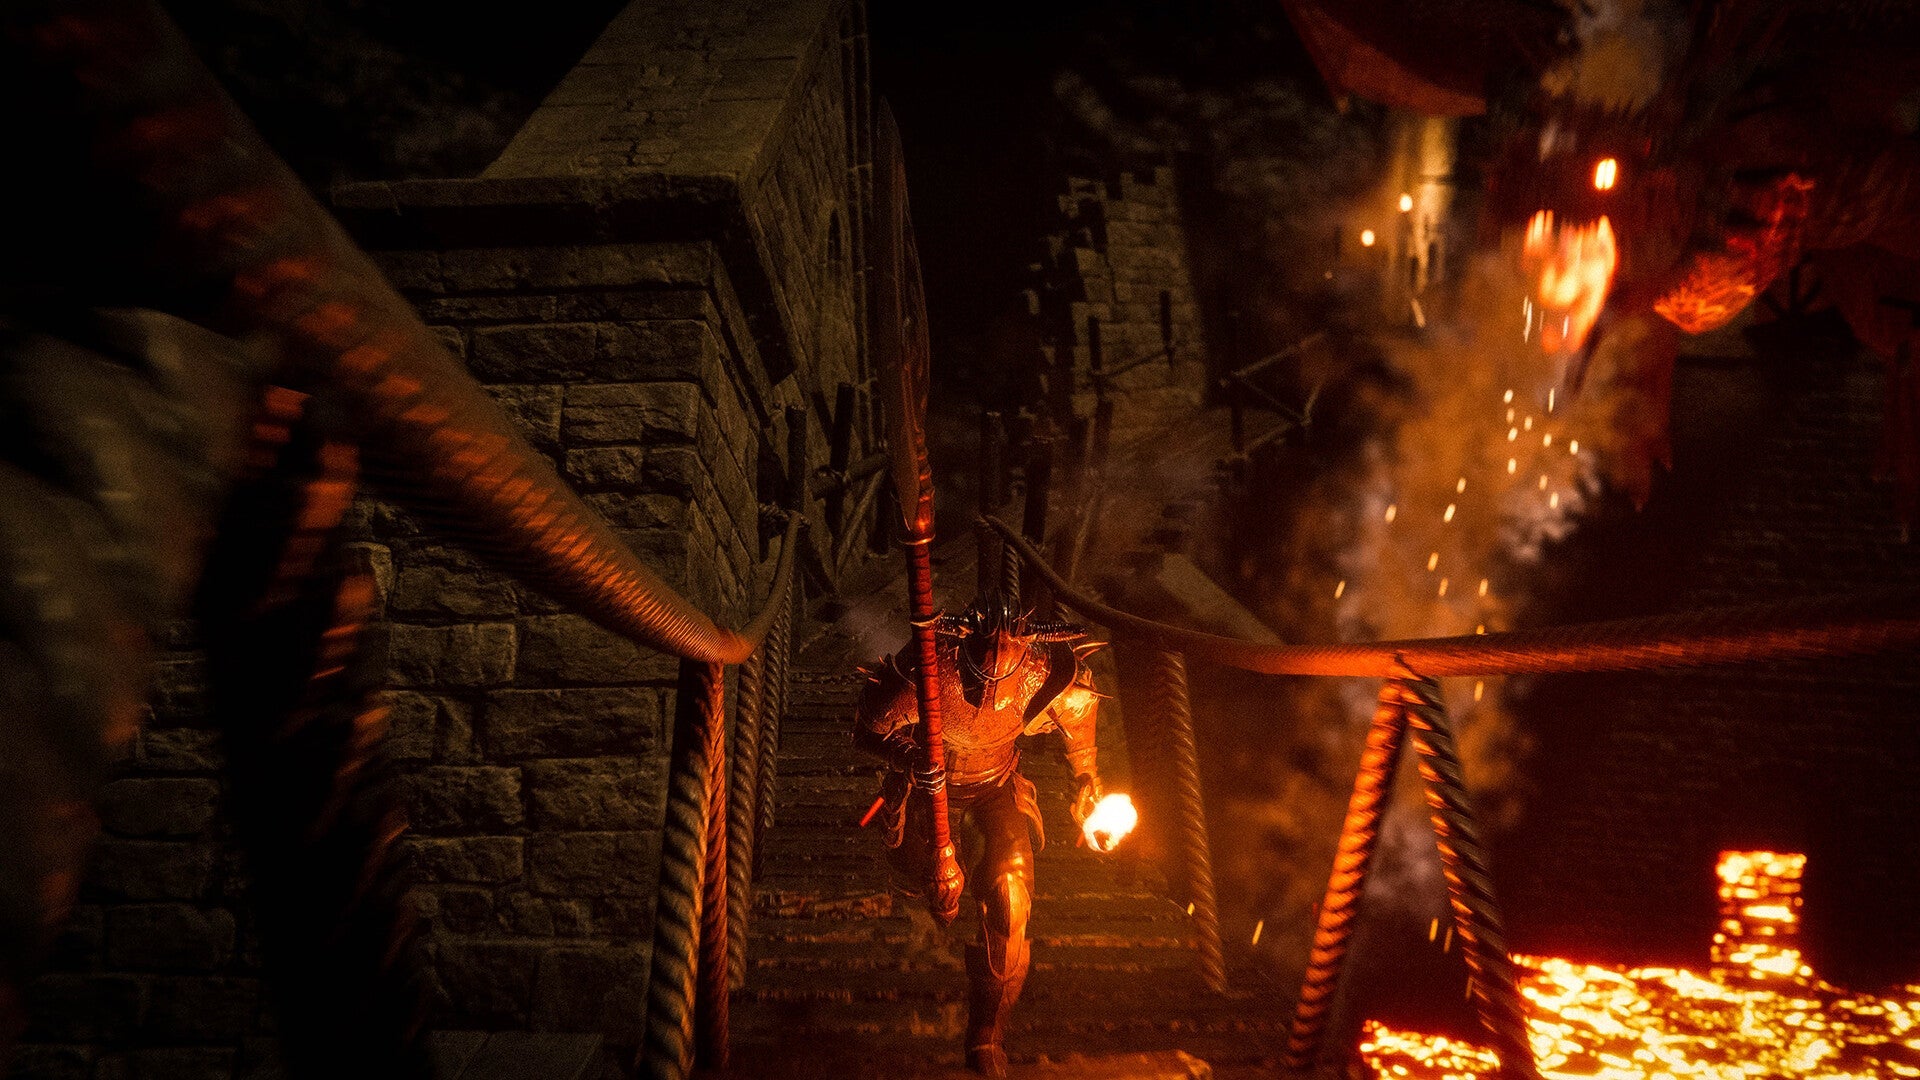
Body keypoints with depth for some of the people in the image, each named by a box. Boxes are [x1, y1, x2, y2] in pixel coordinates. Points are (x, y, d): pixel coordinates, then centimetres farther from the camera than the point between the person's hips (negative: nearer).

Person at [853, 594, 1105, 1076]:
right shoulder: (924, 672, -40)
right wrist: (906, 754, -47)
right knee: (914, 880, 22)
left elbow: (1079, 698, -8)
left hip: (996, 783, 0)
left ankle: (987, 1036, -2)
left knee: (1010, 896, -18)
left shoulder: (1040, 674, -34)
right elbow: (868, 729, -25)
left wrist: (1086, 774, -1)